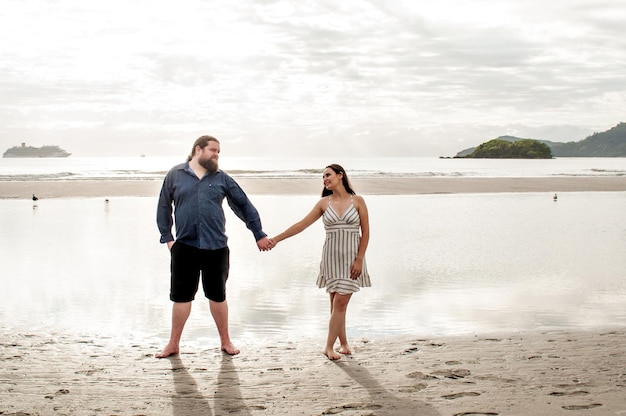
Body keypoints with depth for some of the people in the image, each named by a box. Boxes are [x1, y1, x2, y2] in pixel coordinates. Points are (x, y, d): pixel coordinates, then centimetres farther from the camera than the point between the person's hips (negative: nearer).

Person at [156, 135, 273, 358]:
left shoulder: (222, 178, 8)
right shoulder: (175, 175, 5)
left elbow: (245, 206, 12)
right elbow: (164, 207, 10)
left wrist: (259, 235, 10)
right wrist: (167, 237, 3)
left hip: (216, 248, 1)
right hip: (184, 247, -1)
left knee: (218, 296, 11)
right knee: (181, 296, 5)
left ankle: (225, 341, 25)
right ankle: (173, 344, 18)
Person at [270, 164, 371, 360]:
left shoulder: (358, 201, -2)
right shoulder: (324, 203, 4)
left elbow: (365, 233, -2)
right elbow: (301, 224, 3)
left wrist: (359, 260, -8)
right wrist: (277, 238, -3)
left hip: (352, 258, -3)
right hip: (332, 257, 3)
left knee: (340, 303, -7)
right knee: (336, 303, 6)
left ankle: (329, 346, 1)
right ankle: (343, 343, 17)